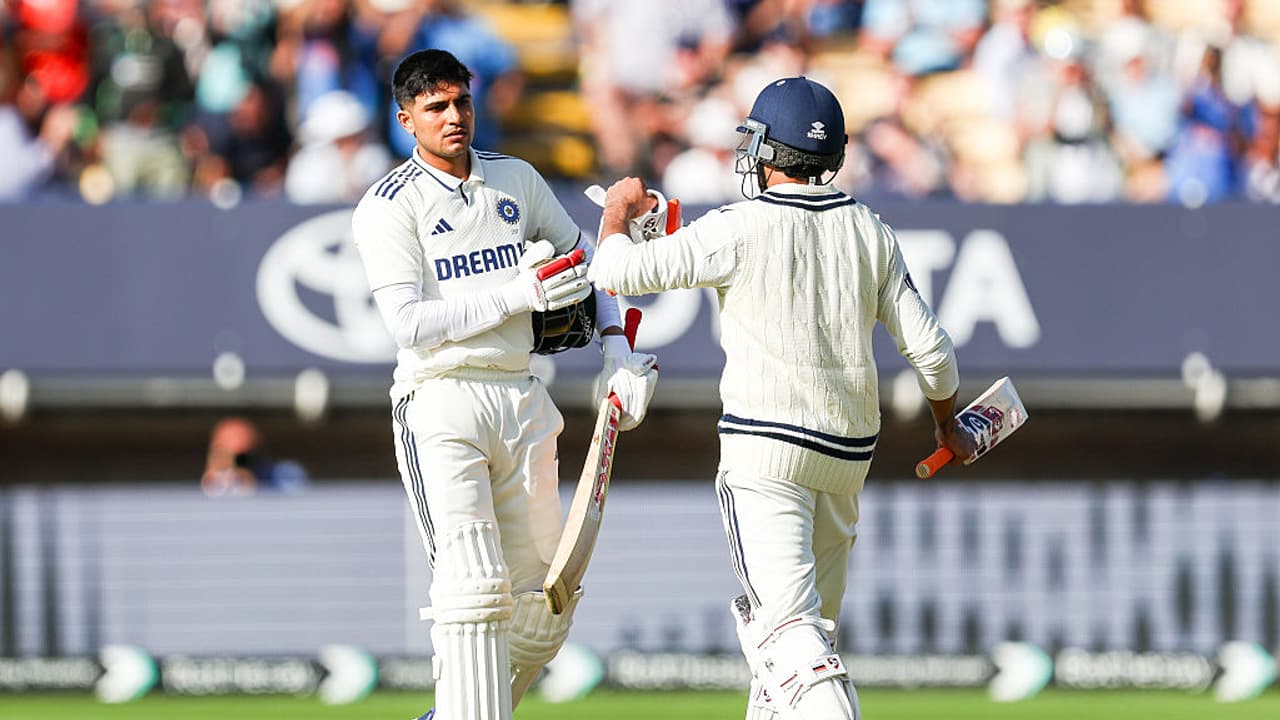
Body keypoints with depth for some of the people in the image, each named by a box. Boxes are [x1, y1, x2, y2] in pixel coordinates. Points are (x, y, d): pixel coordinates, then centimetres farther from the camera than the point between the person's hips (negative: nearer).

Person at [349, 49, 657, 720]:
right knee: (474, 587, -18)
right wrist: (519, 293, -17)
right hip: (440, 406, -6)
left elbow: (585, 262, 23)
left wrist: (617, 350, 9)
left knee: (544, 607, 7)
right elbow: (412, 324, -14)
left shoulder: (518, 181, 12)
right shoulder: (388, 206, -4)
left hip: (522, 404, 6)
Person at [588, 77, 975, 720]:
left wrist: (618, 211, 13)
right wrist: (948, 427, 26)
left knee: (790, 627, -16)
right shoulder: (870, 232, 7)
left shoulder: (741, 229, -8)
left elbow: (616, 272, -9)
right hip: (850, 450, 6)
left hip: (767, 449, -6)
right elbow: (928, 347, 9)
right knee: (816, 614, 21)